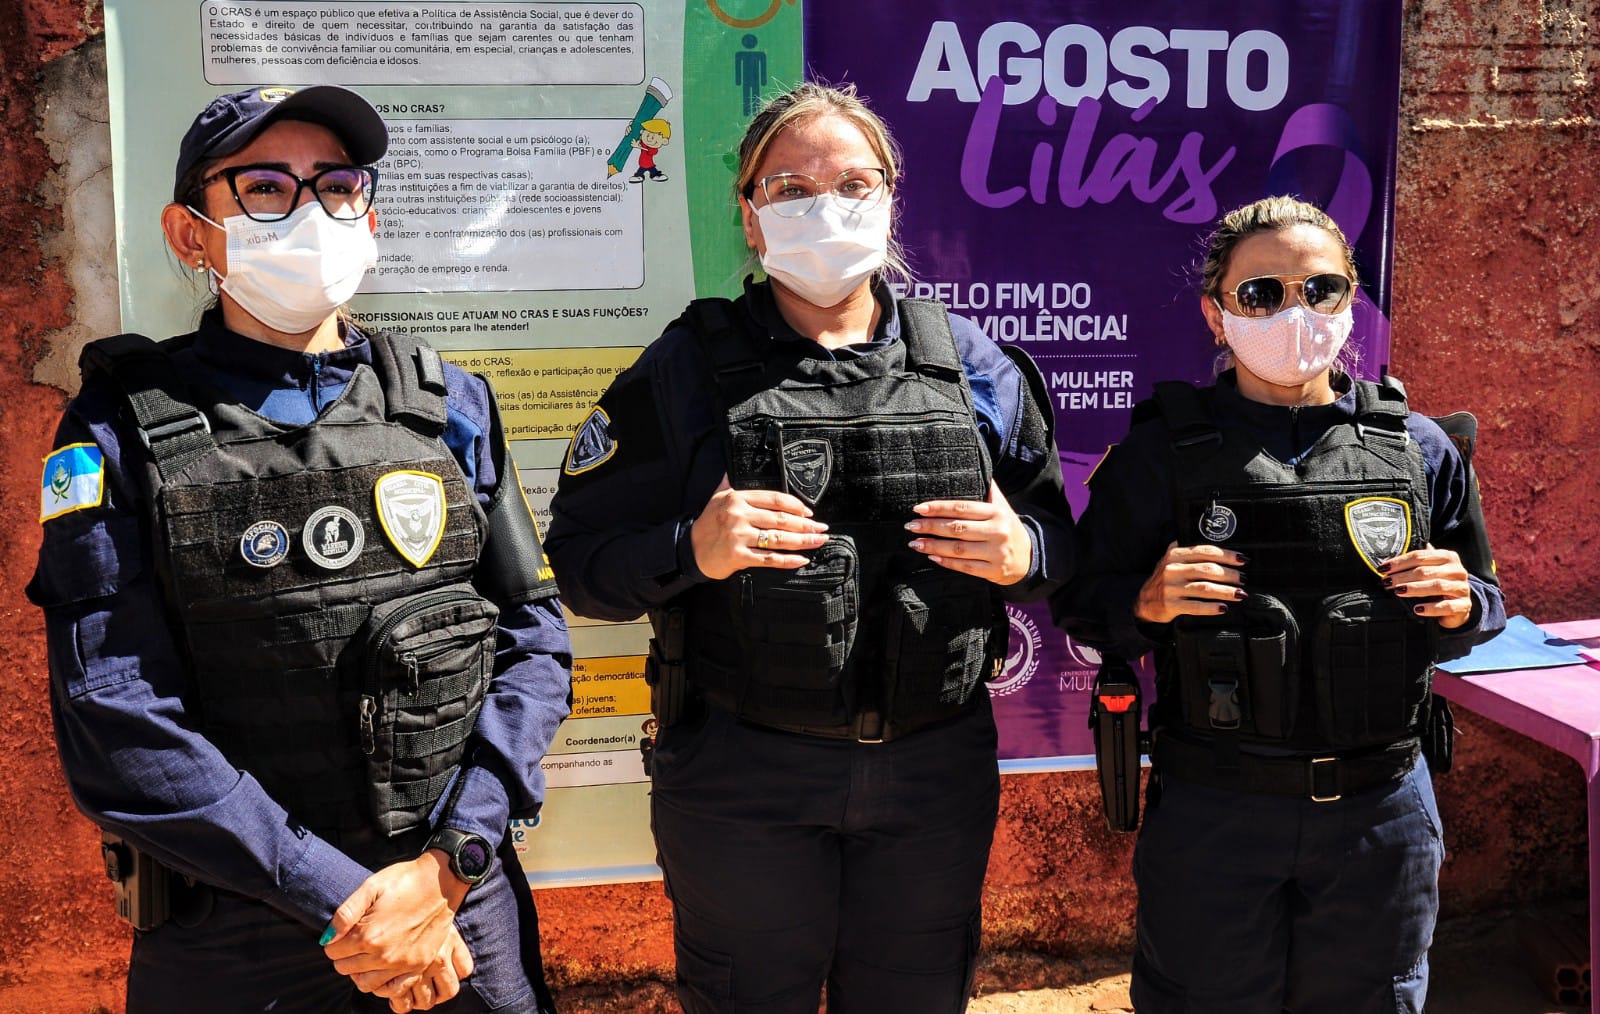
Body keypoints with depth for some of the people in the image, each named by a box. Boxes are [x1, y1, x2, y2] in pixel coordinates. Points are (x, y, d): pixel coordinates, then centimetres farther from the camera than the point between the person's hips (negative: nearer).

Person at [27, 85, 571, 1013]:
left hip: (464, 909, 2)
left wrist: (447, 866, -12)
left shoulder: (449, 405, 3)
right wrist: (340, 901, -16)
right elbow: (117, 726, -12)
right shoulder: (123, 432, -5)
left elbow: (533, 637, 0)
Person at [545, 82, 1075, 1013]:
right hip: (744, 784, -2)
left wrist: (1023, 552, -11)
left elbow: (1057, 534, 11)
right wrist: (691, 551, -21)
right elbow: (582, 561, -3)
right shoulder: (687, 371, -2)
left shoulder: (972, 366, 5)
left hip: (937, 774, 3)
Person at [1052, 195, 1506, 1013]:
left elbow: (1484, 607, 13)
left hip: (1381, 816, 3)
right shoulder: (1162, 451, -5)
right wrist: (1146, 603, -21)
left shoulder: (1419, 449, 3)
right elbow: (1082, 607, 0)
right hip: (1212, 814, -2)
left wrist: (1460, 606, -10)